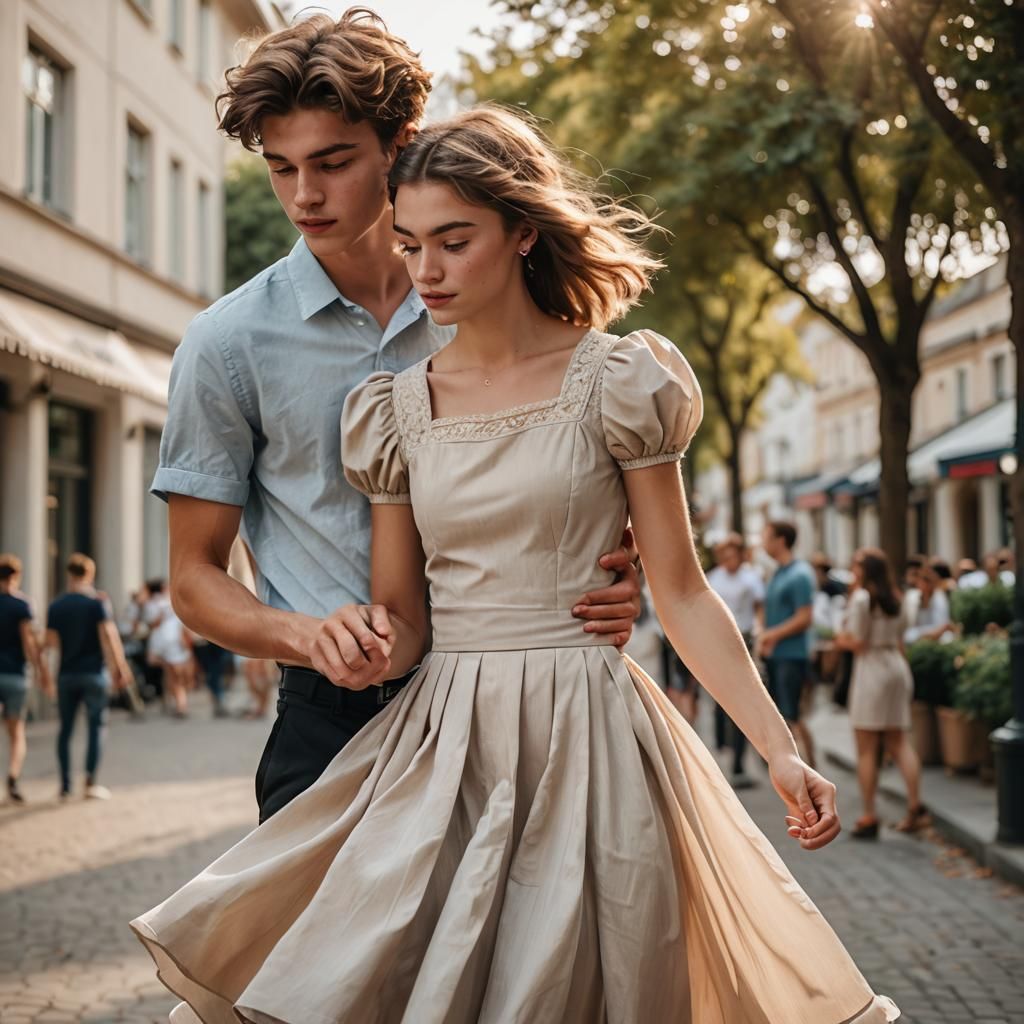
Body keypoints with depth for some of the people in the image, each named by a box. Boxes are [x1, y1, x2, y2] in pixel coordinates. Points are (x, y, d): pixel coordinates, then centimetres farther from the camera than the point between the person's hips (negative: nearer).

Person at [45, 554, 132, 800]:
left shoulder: (56, 606, 3)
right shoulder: (96, 603, -7)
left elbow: (51, 640, 1)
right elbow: (108, 636, -11)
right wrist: (119, 667, -6)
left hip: (66, 675, 3)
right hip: (93, 673, -3)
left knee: (66, 728, 11)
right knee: (96, 726, 3)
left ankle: (65, 785, 10)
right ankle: (90, 782, -4)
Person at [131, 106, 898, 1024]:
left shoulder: (614, 384, -3)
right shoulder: (397, 407, 7)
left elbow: (681, 592, -1)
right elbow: (404, 619, 10)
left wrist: (781, 751, -8)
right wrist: (373, 645, -13)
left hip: (584, 738, -3)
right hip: (439, 743, 3)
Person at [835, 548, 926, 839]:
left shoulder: (861, 598, -11)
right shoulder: (896, 599, 11)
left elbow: (857, 643, -14)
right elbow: (900, 640, 15)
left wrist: (841, 640, 7)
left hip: (871, 669, -7)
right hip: (897, 666, 7)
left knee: (866, 749, -2)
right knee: (898, 743, 11)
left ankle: (869, 817, -1)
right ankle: (915, 807, 2)